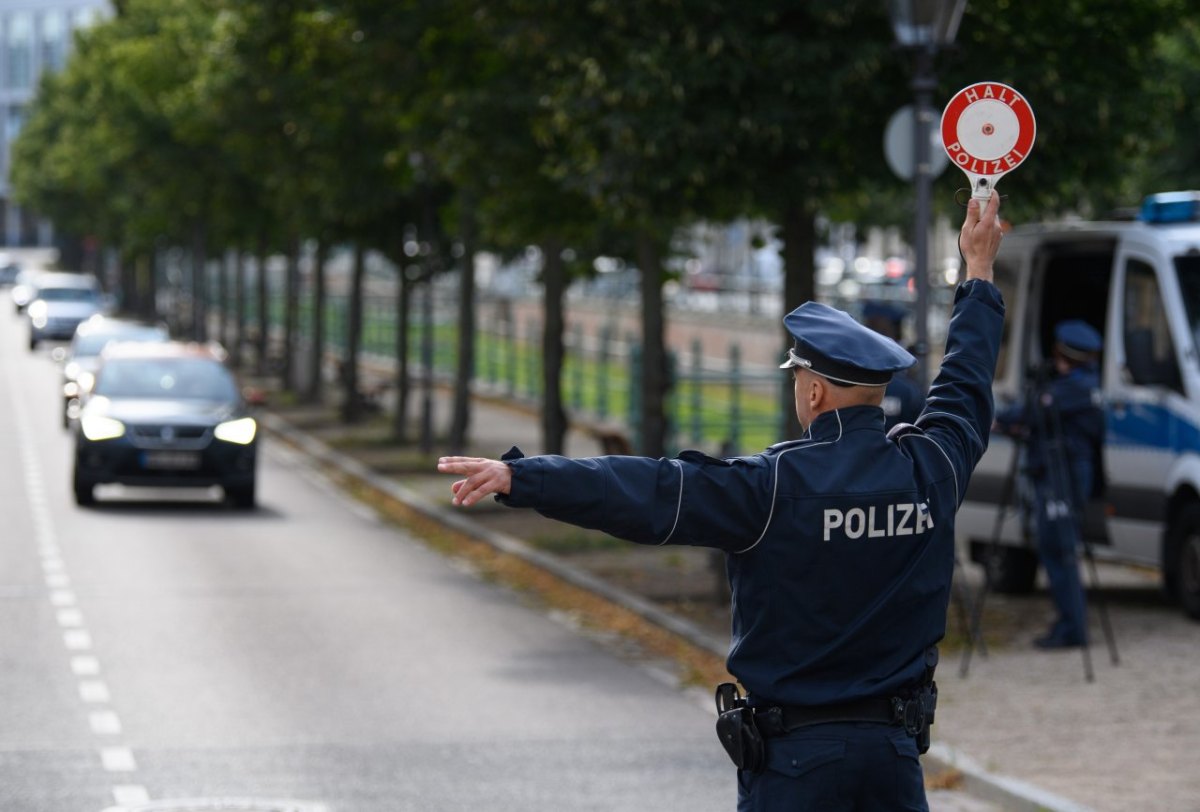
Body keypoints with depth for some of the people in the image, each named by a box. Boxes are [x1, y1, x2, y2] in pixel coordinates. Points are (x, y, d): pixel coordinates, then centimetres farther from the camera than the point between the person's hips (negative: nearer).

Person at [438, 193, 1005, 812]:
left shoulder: (776, 487, -16)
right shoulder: (929, 470, 0)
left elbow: (650, 494, -23)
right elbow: (965, 389, 20)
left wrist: (518, 477, -26)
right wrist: (979, 275, 36)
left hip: (794, 756, -5)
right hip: (896, 747, 5)